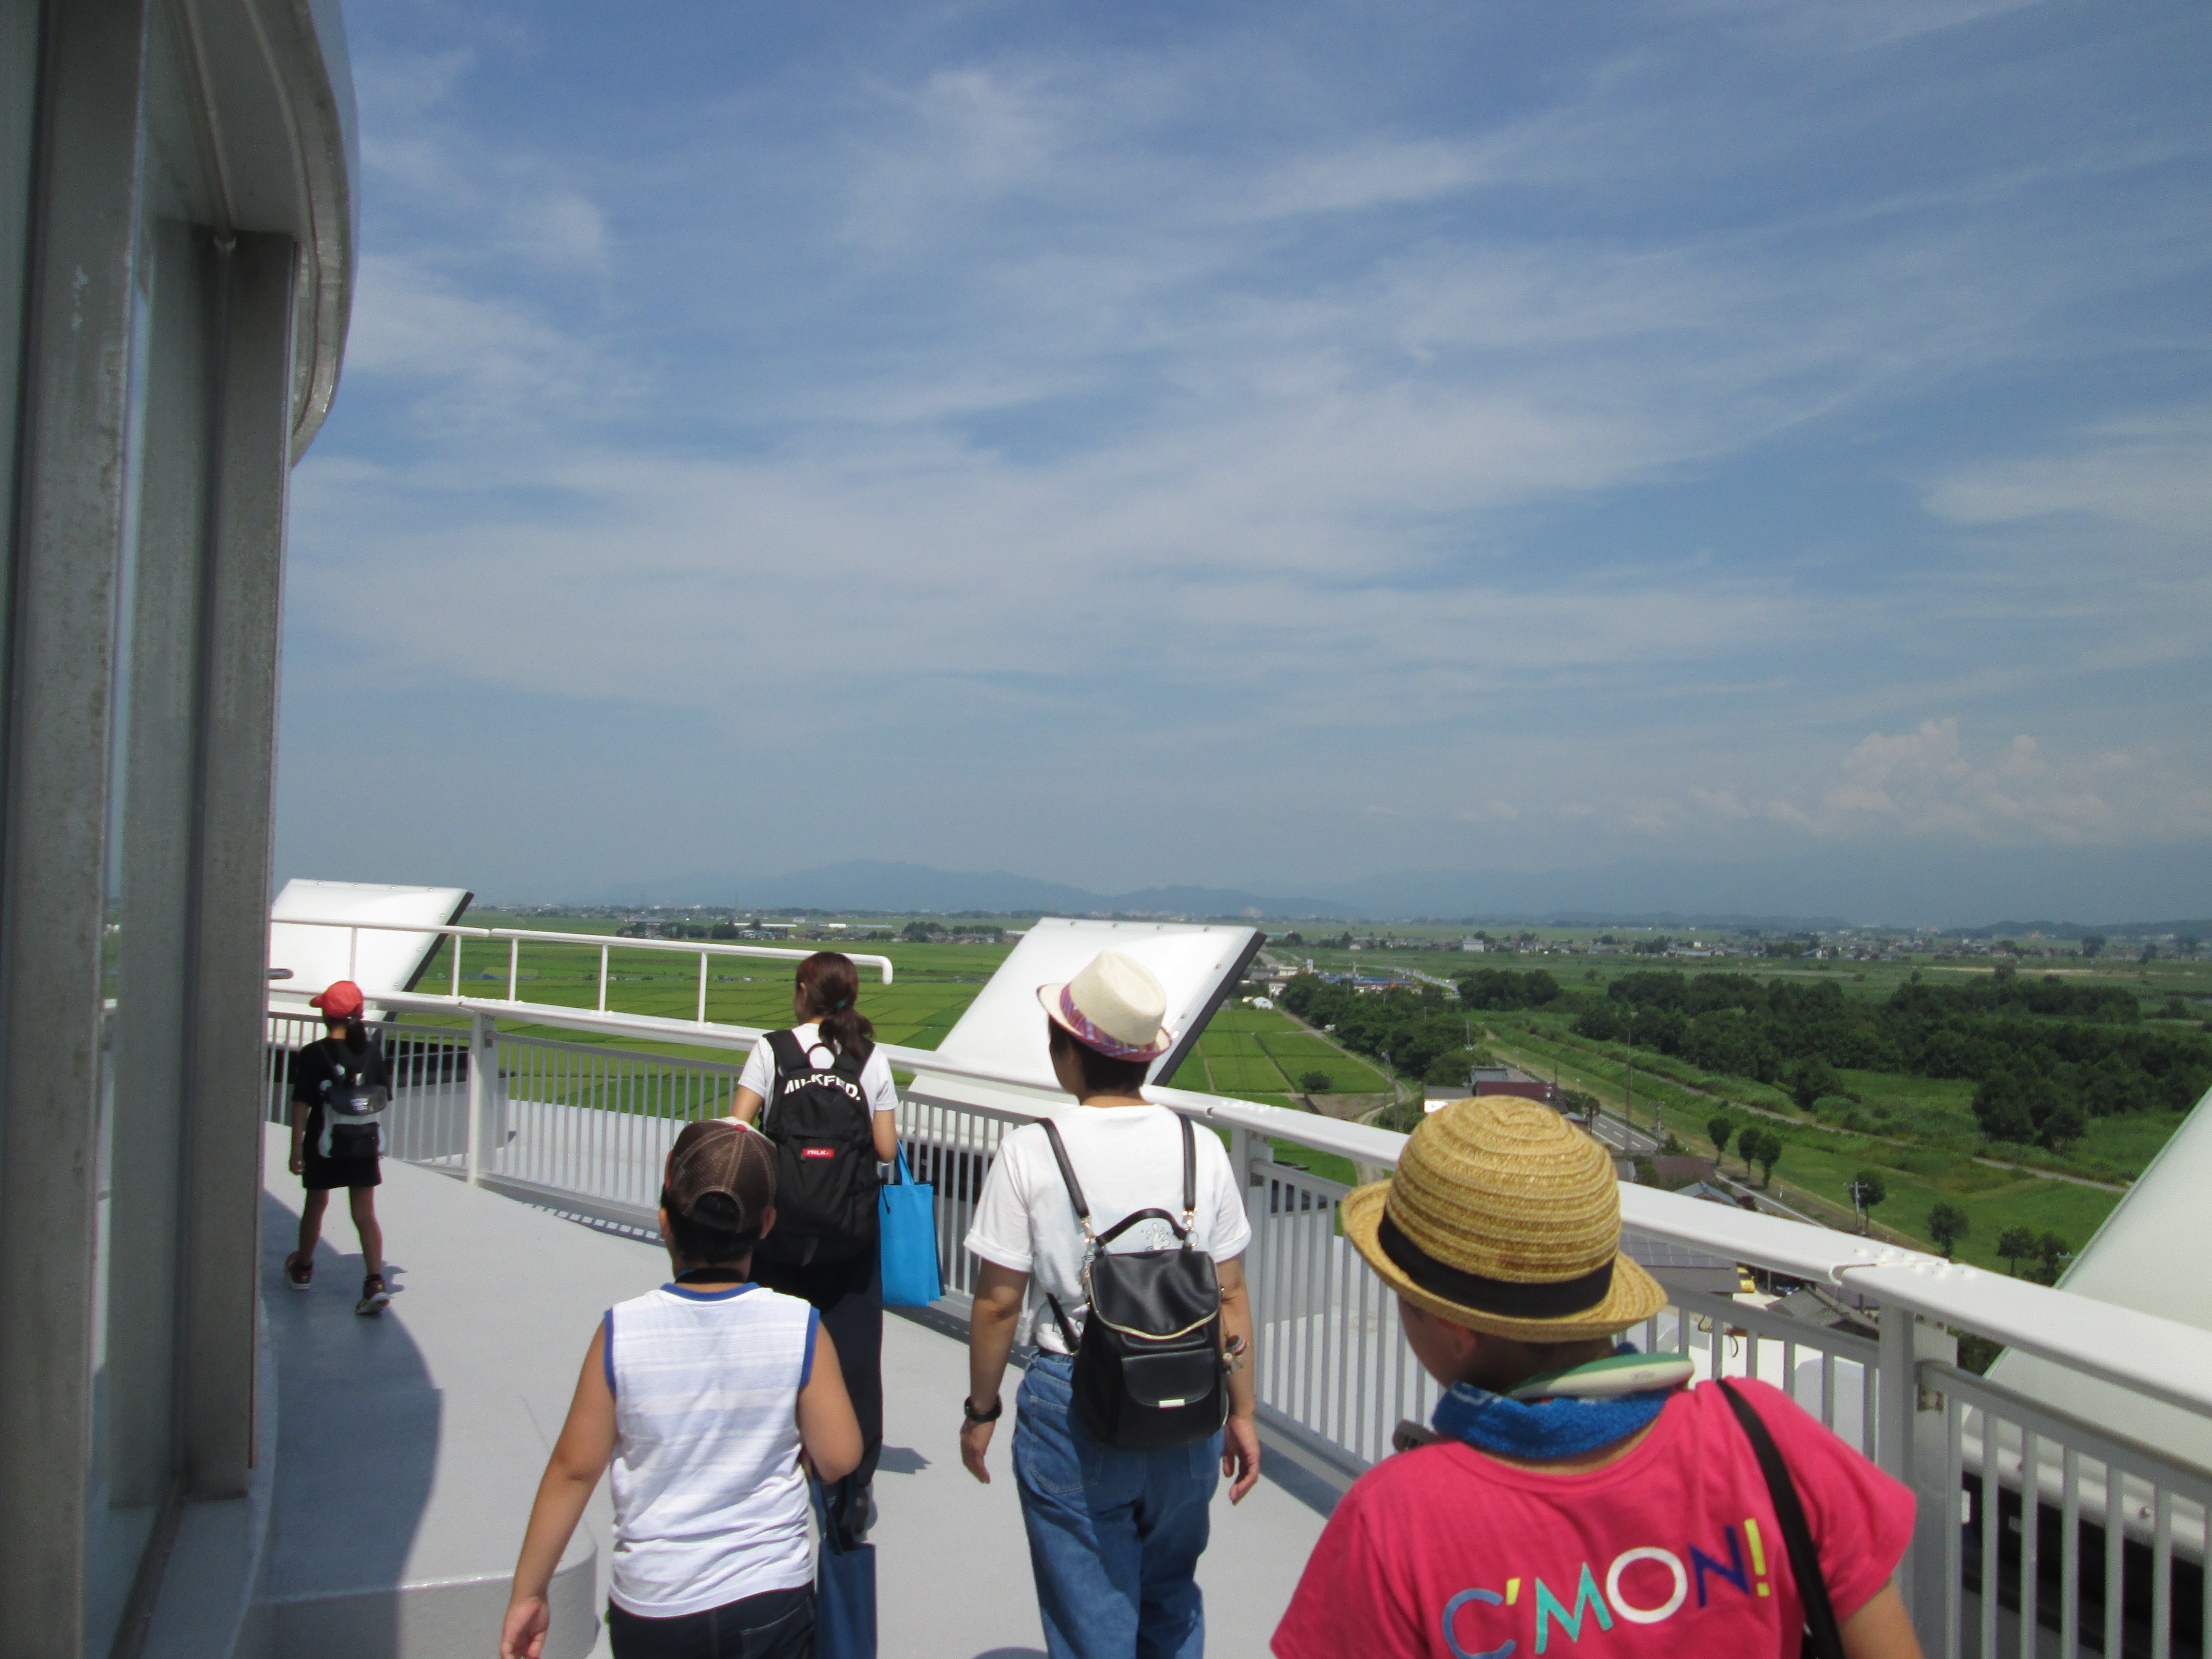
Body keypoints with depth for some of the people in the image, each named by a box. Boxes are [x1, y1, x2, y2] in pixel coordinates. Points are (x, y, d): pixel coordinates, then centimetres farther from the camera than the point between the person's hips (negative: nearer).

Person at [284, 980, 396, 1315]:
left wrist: (296, 1148, -7)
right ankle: (375, 1282, -11)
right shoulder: (371, 1051, -3)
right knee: (365, 1213, 3)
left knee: (315, 1205, 20)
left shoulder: (311, 1055, -10)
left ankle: (303, 1269, 40)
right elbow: (384, 1095, 5)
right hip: (364, 1143, 1)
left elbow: (301, 1104, -11)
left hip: (323, 1144, -1)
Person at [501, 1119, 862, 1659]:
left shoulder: (620, 1331, -12)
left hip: (650, 1610, 1)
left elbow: (573, 1470, -5)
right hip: (771, 1603, 0)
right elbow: (839, 1459, -9)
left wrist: (528, 1593, 6)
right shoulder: (800, 1327, -13)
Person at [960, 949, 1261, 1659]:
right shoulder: (1201, 1148, -4)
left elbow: (999, 1302, -9)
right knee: (1171, 1602, 24)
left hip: (1073, 1404, -3)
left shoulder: (1030, 1153, -12)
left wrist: (981, 1410, 5)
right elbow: (1230, 1295, 0)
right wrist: (1242, 1412, 11)